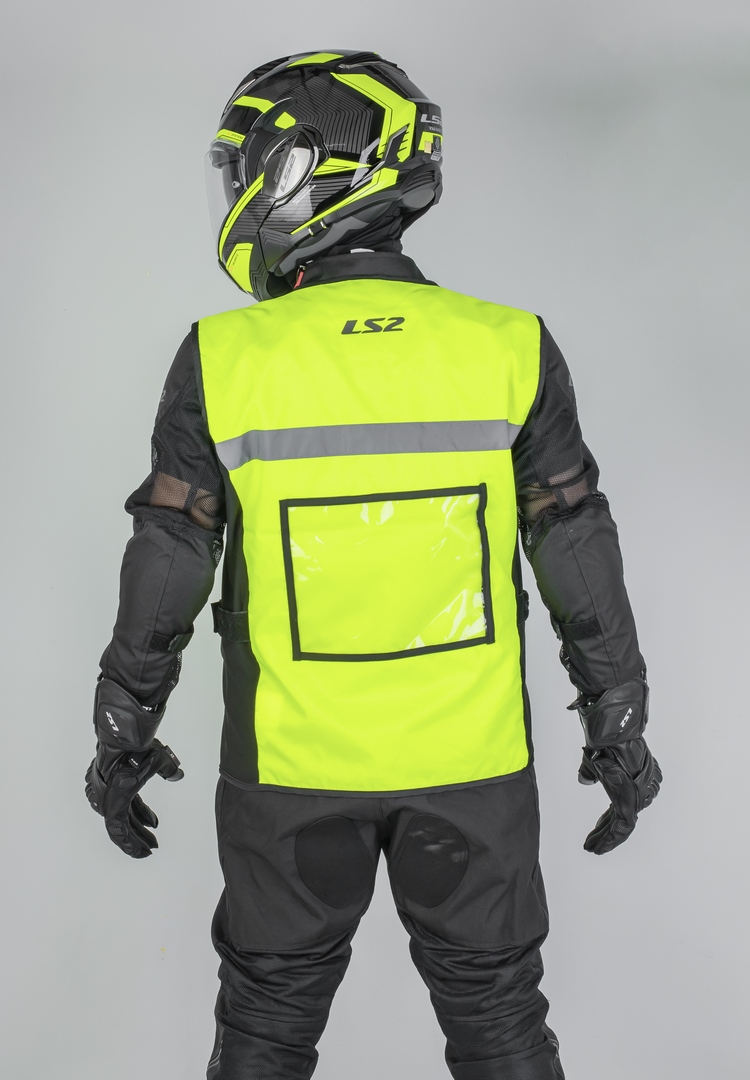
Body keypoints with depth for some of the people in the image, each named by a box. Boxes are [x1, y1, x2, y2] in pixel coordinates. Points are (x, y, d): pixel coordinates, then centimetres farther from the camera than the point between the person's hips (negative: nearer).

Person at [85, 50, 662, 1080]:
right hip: (473, 760, 1)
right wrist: (618, 728, 7)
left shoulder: (224, 360, -12)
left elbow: (166, 567, -6)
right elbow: (580, 557, -4)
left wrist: (124, 733, 8)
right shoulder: (510, 350, -9)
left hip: (293, 764, 0)